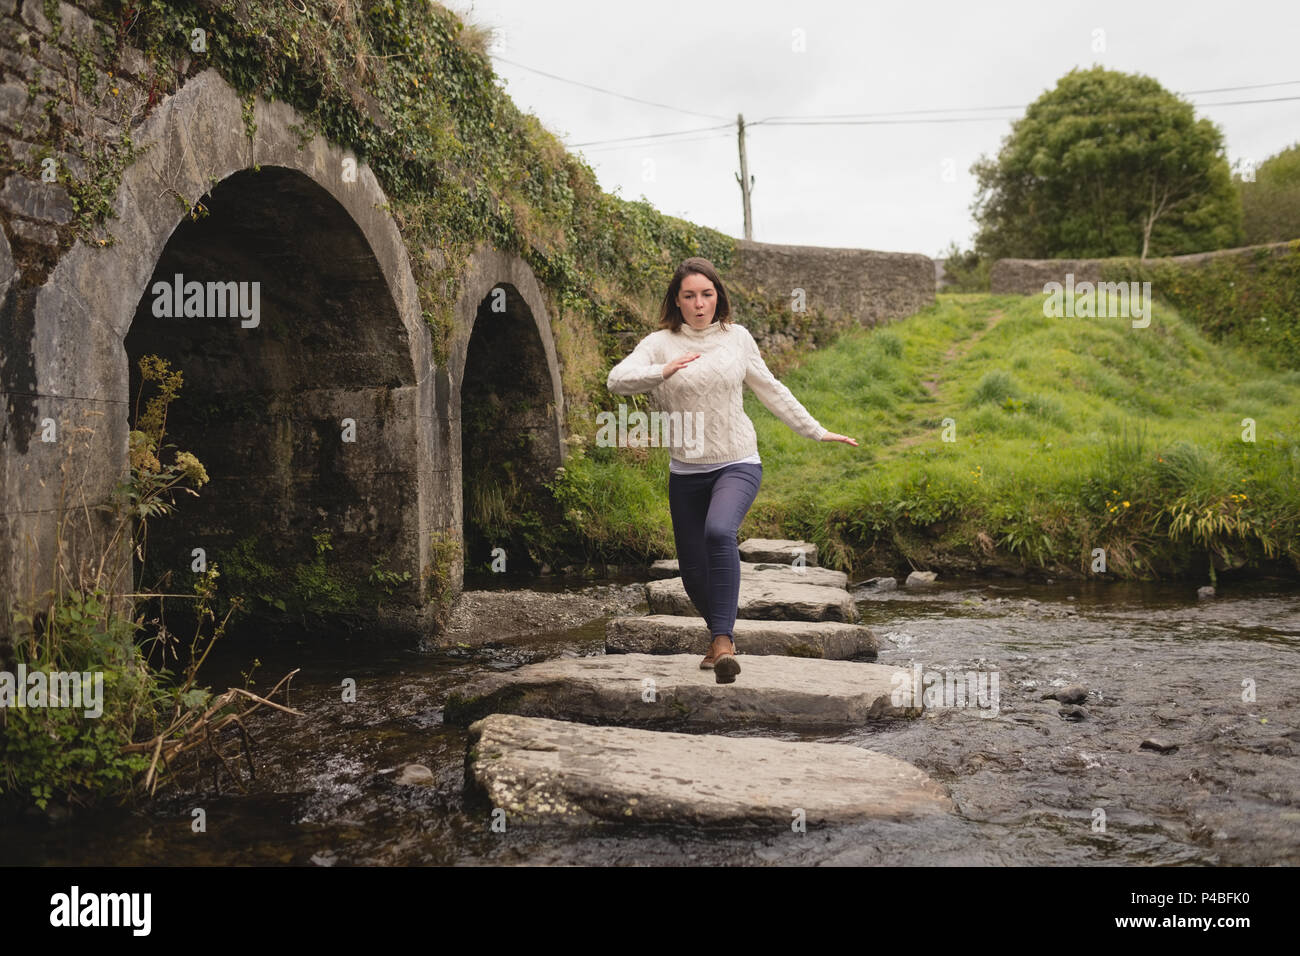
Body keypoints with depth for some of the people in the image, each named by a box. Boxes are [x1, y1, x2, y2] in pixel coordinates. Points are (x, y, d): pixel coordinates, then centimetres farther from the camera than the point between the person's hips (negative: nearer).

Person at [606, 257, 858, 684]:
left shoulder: (737, 337, 4)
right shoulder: (660, 343, 0)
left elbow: (770, 390, 14)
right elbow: (616, 380, -12)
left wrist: (815, 431, 17)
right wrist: (661, 372, -26)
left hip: (737, 464, -2)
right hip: (686, 472, 2)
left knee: (719, 532, -31)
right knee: (693, 571, 7)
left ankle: (723, 640, -29)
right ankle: (721, 637, 34)